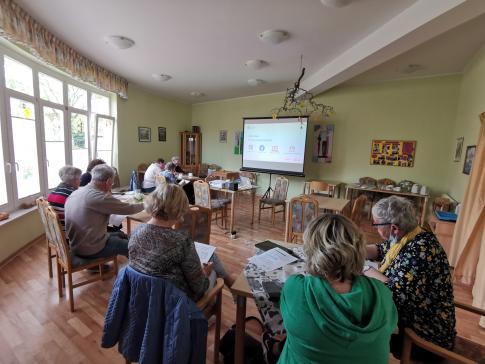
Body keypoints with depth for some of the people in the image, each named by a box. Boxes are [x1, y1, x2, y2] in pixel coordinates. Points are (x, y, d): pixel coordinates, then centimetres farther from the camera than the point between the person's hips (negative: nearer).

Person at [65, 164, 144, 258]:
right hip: (91, 250, -9)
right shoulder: (98, 197, -26)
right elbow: (128, 209, -19)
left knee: (121, 235, 23)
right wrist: (145, 204, -2)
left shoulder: (75, 193, 0)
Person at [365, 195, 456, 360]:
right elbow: (381, 249, 13)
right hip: (410, 319, 7)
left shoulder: (420, 250, -31)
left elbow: (398, 295, -35)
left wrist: (372, 273, -19)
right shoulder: (405, 238, -4)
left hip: (426, 335, -7)